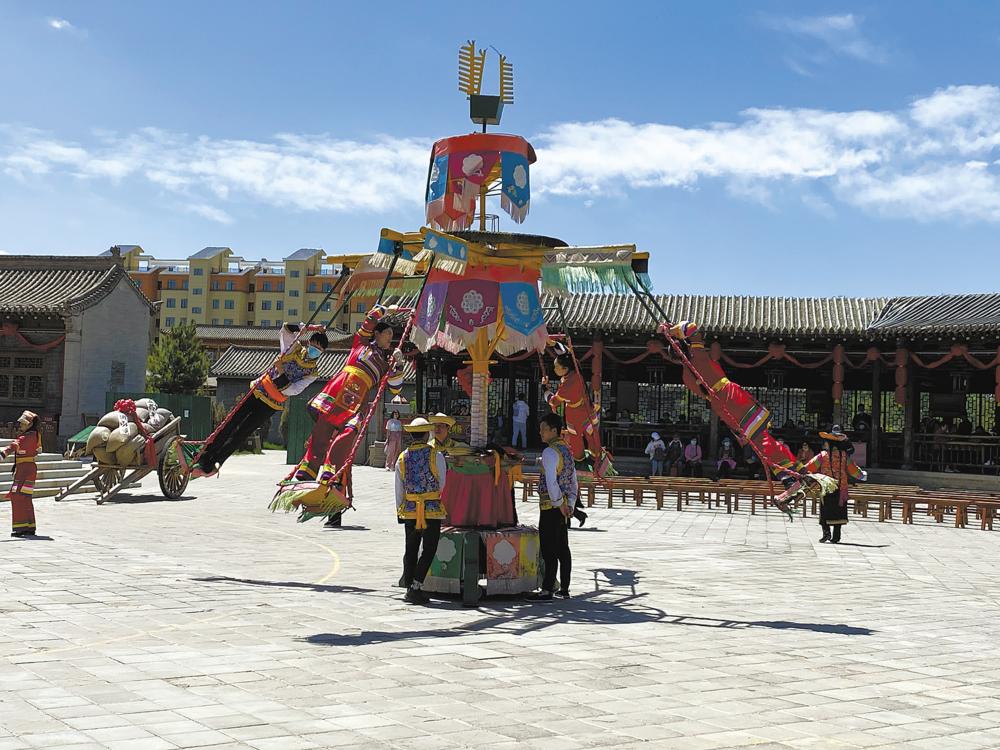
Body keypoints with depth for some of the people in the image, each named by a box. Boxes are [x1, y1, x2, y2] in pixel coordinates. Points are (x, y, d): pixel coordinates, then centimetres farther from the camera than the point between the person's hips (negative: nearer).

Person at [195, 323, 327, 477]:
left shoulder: (313, 372, -6)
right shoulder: (294, 348, 0)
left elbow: (292, 390, -16)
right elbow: (286, 329, -15)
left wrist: (281, 373, -27)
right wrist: (308, 328, -19)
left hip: (272, 405, -2)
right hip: (259, 391, 2)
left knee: (241, 434, -6)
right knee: (230, 425, -4)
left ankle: (210, 465, 1)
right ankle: (203, 460, 2)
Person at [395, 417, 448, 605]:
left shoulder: (402, 457, 4)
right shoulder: (436, 455, -7)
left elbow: (399, 489, 8)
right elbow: (443, 484, 0)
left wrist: (399, 512, 17)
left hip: (409, 510, 4)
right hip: (432, 510, -4)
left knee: (410, 550, 14)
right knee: (428, 550, 1)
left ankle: (409, 585, 15)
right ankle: (416, 587, -7)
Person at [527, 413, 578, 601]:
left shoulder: (550, 452, -15)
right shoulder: (567, 449, 14)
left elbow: (551, 481, -25)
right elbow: (574, 482, 16)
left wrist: (559, 503, -17)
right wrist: (569, 505, 13)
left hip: (551, 507, -9)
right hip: (563, 508, 9)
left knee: (549, 550, -7)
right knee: (563, 548, 13)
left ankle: (547, 590, -7)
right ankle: (564, 588, 20)